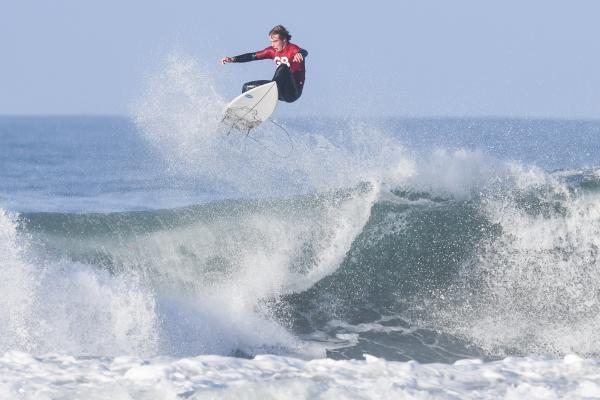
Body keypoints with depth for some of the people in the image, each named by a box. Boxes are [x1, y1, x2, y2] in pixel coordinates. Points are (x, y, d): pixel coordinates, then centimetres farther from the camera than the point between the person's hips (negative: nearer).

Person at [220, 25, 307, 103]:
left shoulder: (292, 49, -14)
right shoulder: (272, 51, 6)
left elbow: (304, 52, -36)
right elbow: (253, 56, 7)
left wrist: (299, 54, -61)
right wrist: (233, 59, -3)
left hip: (294, 91, -8)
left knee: (283, 67, -33)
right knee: (247, 87, 5)